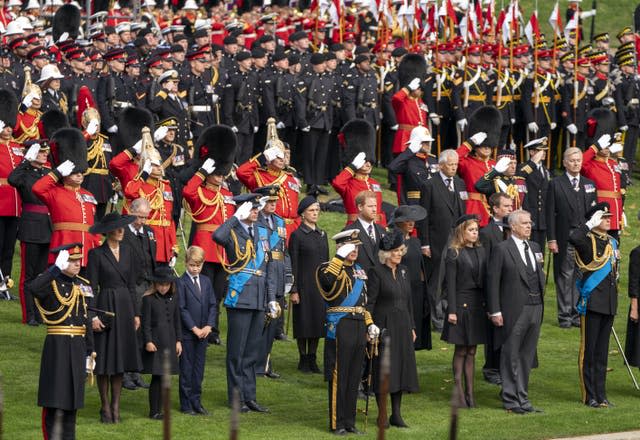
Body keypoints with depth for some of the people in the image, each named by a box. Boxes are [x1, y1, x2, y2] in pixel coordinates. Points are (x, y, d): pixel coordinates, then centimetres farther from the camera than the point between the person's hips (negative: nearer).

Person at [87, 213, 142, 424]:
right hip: (105, 306, -5)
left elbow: (131, 284, 12)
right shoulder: (96, 254, -7)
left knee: (120, 357, 7)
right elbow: (91, 287, -8)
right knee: (105, 359, 0)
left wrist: (136, 313, 9)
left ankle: (116, 405, 13)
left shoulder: (127, 252, 9)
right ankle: (105, 407, 8)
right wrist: (93, 316, -14)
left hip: (125, 306, 5)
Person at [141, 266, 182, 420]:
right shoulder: (148, 299, -6)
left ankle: (159, 410, 14)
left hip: (169, 343, 5)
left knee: (164, 378, 7)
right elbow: (146, 322, -7)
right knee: (157, 377, -6)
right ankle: (153, 411, 0)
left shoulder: (173, 299, 10)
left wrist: (178, 341, 10)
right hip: (155, 343, -5)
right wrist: (148, 341, -14)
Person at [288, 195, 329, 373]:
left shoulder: (322, 235, 12)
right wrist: (293, 290, -11)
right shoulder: (297, 236, -5)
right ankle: (303, 359, 7)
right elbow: (293, 265, -7)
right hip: (304, 284, -5)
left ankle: (312, 358, 14)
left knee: (318, 322, 6)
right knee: (304, 322, -1)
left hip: (321, 285, 5)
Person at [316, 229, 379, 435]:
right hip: (340, 327, -7)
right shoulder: (330, 268, -7)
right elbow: (326, 278, -33)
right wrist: (340, 256, -28)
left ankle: (350, 421, 18)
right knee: (338, 377, -3)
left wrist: (370, 323, 15)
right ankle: (337, 423, 2)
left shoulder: (359, 271, 16)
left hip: (359, 327, 7)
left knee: (354, 377, 11)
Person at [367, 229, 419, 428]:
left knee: (401, 366, 7)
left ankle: (396, 414, 13)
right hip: (384, 327, -6)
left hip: (402, 327, 6)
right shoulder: (376, 272, -9)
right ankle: (382, 414, 6)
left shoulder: (404, 272, 11)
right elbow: (370, 303, -11)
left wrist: (412, 327, 15)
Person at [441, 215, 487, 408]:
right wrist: (451, 310, -13)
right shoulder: (453, 253, -6)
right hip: (461, 303, -5)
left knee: (472, 351, 9)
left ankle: (469, 391, 12)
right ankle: (459, 391, 7)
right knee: (461, 351, 1)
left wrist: (488, 306, 8)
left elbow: (485, 279, 12)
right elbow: (450, 283, -8)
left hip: (478, 304, 5)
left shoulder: (480, 251, 10)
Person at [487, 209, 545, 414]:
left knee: (527, 356, 10)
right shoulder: (502, 249, -7)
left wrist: (540, 301, 9)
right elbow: (492, 281, -9)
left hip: (535, 308, 6)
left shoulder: (534, 247, 13)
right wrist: (495, 311, -13)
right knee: (511, 357, 0)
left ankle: (522, 398, 17)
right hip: (514, 311, -6)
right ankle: (511, 399, 6)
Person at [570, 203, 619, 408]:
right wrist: (591, 223, -22)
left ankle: (601, 396, 16)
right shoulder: (587, 240, -8)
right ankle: (590, 396, 4)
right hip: (592, 304, -7)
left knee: (602, 352, 11)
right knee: (588, 350, -1)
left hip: (609, 305, 7)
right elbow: (574, 238, -33)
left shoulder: (612, 242, 15)